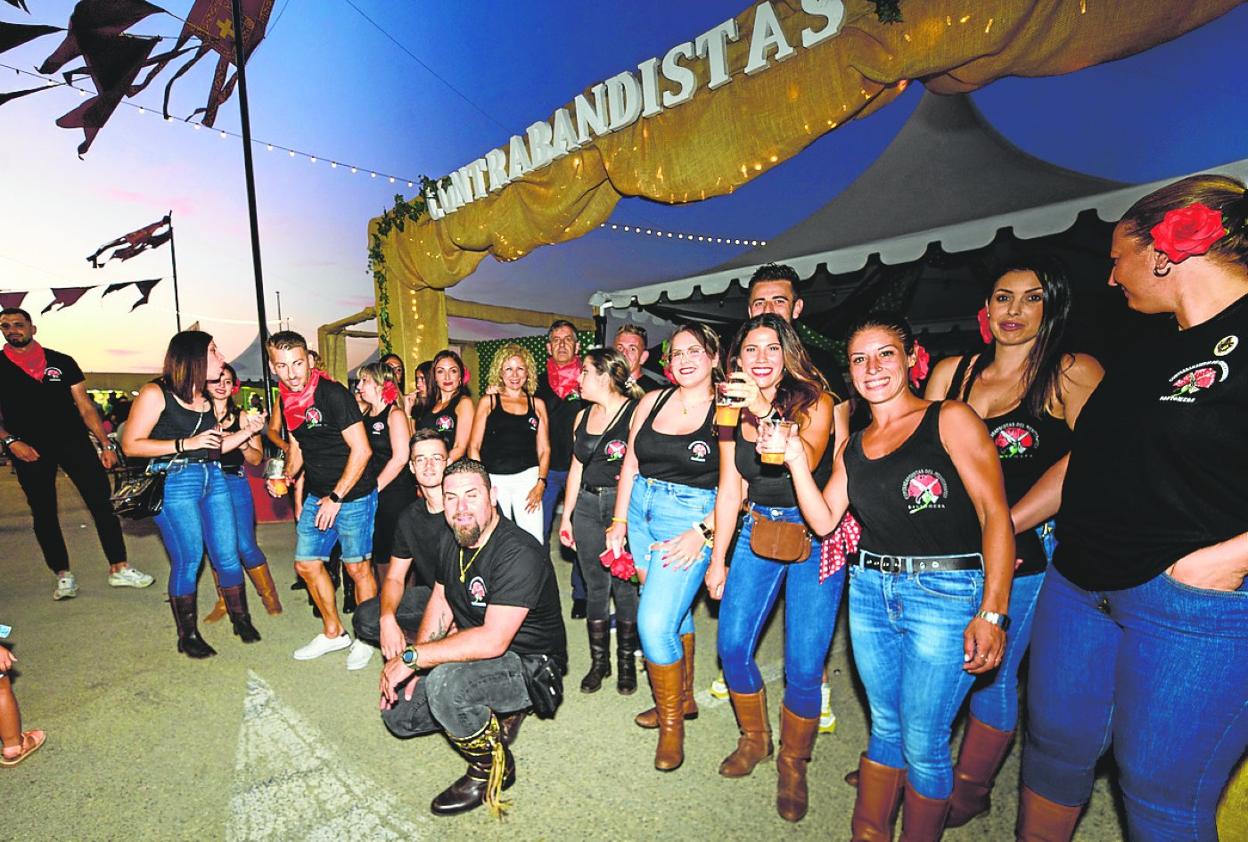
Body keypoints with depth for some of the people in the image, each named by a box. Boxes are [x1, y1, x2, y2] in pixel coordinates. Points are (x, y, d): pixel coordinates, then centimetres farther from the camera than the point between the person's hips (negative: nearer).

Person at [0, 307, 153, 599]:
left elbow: (85, 406, 7)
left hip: (74, 442, 0)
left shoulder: (62, 362, 7)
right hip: (30, 449, 0)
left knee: (103, 502, -4)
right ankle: (64, 576, 17)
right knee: (43, 513, 6)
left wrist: (106, 444, 1)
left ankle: (119, 569, 2)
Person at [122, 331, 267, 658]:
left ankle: (241, 620, 22)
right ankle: (188, 636, 17)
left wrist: (247, 431, 7)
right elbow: (131, 445, -9)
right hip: (175, 482, -6)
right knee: (188, 559, -1)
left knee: (227, 554, 7)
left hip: (213, 479, 6)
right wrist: (185, 444, -16)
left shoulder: (206, 398, 14)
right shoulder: (156, 393, -6)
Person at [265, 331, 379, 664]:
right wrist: (285, 477, 1)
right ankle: (333, 633, 32)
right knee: (307, 564, 13)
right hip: (317, 496, 8)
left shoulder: (333, 394, -18)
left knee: (357, 567, 2)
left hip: (353, 495, -8)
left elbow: (361, 450, -20)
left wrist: (336, 498, -18)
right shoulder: (288, 400, 6)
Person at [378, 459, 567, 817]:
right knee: (397, 714, 7)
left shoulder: (518, 553, -30)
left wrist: (413, 656, -27)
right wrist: (411, 667, -3)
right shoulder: (452, 541, -2)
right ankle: (495, 712, 18)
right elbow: (441, 601, 9)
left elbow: (493, 640, -35)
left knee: (445, 682, -33)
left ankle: (492, 766, -5)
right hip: (473, 652, 9)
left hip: (529, 664, -8)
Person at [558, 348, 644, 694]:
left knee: (624, 586, 6)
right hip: (587, 506, 6)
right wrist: (566, 516, 14)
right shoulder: (583, 416, 11)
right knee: (595, 586, 13)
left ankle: (627, 662, 25)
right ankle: (599, 661, 28)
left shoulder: (635, 413, -10)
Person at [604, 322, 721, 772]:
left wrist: (701, 534, -17)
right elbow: (629, 464, 9)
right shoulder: (652, 402, 5)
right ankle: (683, 699, 40)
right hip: (640, 511, 5)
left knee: (654, 622, -9)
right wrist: (618, 521, 7)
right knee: (673, 610, 18)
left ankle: (671, 719, 18)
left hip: (691, 519, -5)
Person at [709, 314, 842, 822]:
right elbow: (730, 489, 5)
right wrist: (717, 559, 7)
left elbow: (805, 461, -27)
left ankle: (793, 765, 26)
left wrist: (765, 412, -37)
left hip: (814, 535, -4)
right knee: (732, 646, 3)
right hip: (758, 532, 4)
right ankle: (754, 739, 32)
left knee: (803, 665, -3)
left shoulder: (815, 401, -9)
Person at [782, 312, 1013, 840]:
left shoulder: (950, 419, -6)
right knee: (885, 726, 19)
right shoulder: (853, 446, 11)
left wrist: (992, 614, -17)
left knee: (922, 744, 5)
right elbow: (823, 521, 7)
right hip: (870, 592, 5)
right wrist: (796, 459, -4)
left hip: (945, 596, -5)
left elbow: (996, 515, -11)